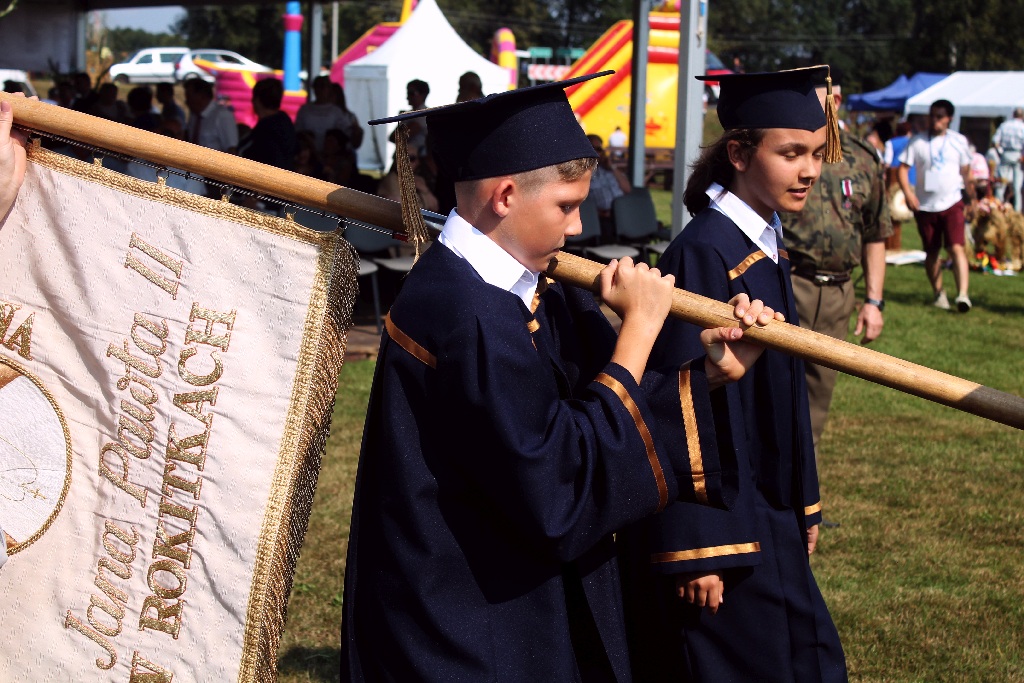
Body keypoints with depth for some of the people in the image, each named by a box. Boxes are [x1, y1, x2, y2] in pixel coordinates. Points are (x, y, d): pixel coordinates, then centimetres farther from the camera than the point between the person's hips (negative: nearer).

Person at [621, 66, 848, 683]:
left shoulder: (768, 247, 8)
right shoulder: (705, 255, -20)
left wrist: (802, 507, 17)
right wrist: (696, 549, -23)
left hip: (769, 517, 9)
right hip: (720, 512, -9)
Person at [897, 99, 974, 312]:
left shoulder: (958, 141, 5)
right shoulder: (917, 142, 1)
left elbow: (965, 170, 14)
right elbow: (903, 168, -2)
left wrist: (971, 197, 13)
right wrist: (908, 192, -17)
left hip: (952, 203, -1)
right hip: (925, 205, 1)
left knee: (956, 247, -16)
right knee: (932, 251, 10)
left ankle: (963, 294, -24)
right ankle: (938, 292, 26)